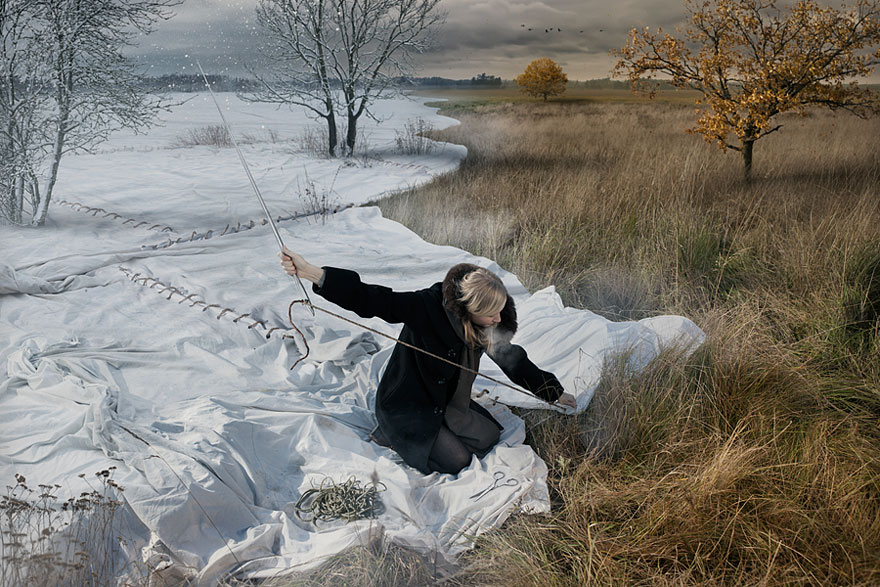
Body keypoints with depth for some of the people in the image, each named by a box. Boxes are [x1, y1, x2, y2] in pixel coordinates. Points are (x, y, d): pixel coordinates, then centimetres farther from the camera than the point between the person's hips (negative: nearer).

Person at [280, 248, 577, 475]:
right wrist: (312, 273, -51)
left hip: (446, 402, 7)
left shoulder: (486, 324, -12)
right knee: (455, 460, -9)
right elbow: (371, 299, -40)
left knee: (488, 436, 7)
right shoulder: (426, 307, -33)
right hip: (405, 405, -7)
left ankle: (434, 430, 21)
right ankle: (391, 434, 9)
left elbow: (514, 361, 3)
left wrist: (555, 393, 8)